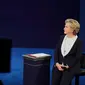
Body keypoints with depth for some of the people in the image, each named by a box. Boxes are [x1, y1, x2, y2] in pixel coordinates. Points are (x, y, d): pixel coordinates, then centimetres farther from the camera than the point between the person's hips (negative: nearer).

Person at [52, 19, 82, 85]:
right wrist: (57, 63, -9)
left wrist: (67, 66, -17)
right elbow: (56, 51, 5)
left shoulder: (78, 41, -7)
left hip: (71, 66, -4)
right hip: (59, 64, 4)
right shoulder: (62, 37, 8)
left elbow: (78, 57, -10)